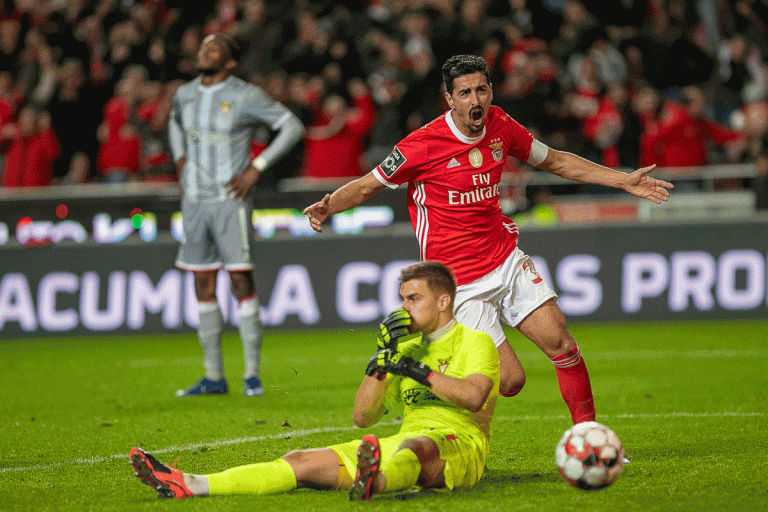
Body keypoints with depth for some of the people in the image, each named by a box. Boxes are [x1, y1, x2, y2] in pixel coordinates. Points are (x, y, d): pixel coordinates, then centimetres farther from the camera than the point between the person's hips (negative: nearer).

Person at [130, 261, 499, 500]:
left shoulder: (475, 342, 7)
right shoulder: (406, 349, 26)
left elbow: (473, 397, -15)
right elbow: (362, 417, 15)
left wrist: (421, 372, -15)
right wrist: (382, 357, 3)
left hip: (459, 444, -6)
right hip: (404, 444, 7)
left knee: (415, 446, -44)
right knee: (303, 462, -9)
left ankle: (376, 480, -81)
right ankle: (187, 486, -21)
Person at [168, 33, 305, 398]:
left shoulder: (245, 97, -9)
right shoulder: (185, 94, 8)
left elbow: (292, 127, -7)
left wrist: (256, 168, -12)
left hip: (230, 200, -5)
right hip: (195, 200, 5)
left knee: (241, 281, -9)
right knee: (203, 286, 5)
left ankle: (252, 374, -2)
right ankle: (214, 377, 11)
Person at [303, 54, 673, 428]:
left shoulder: (501, 126, 1)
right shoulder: (424, 144, -15)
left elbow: (555, 161, 17)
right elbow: (367, 185, -5)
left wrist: (625, 181, 15)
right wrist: (326, 207, -25)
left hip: (507, 259, 5)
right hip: (461, 280, -5)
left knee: (561, 343, -9)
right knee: (509, 379, -12)